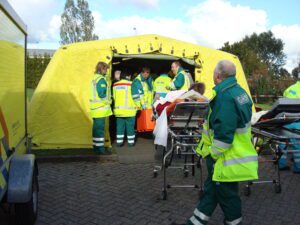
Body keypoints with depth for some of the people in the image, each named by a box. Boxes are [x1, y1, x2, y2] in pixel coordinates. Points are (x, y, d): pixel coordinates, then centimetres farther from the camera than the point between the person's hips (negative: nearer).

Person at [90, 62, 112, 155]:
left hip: (95, 108, 10)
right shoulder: (101, 79, -15)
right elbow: (102, 94, -21)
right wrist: (108, 102, -6)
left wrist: (107, 101, 16)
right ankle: (100, 148, -2)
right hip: (101, 108, -10)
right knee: (100, 128, -6)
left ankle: (96, 146, 21)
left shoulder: (95, 78, 15)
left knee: (96, 127, 13)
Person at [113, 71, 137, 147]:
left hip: (118, 110, 4)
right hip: (130, 110, -4)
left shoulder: (115, 85, 5)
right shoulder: (131, 84, -8)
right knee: (130, 126, 6)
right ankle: (131, 141, 12)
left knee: (120, 126, 10)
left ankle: (119, 141, 12)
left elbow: (114, 97, 9)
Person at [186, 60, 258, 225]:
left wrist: (213, 155, -15)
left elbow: (223, 134, -29)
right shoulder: (239, 91, 7)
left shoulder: (225, 96, -26)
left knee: (226, 194, 8)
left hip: (226, 160, -10)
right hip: (236, 153, 10)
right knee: (211, 188, 19)